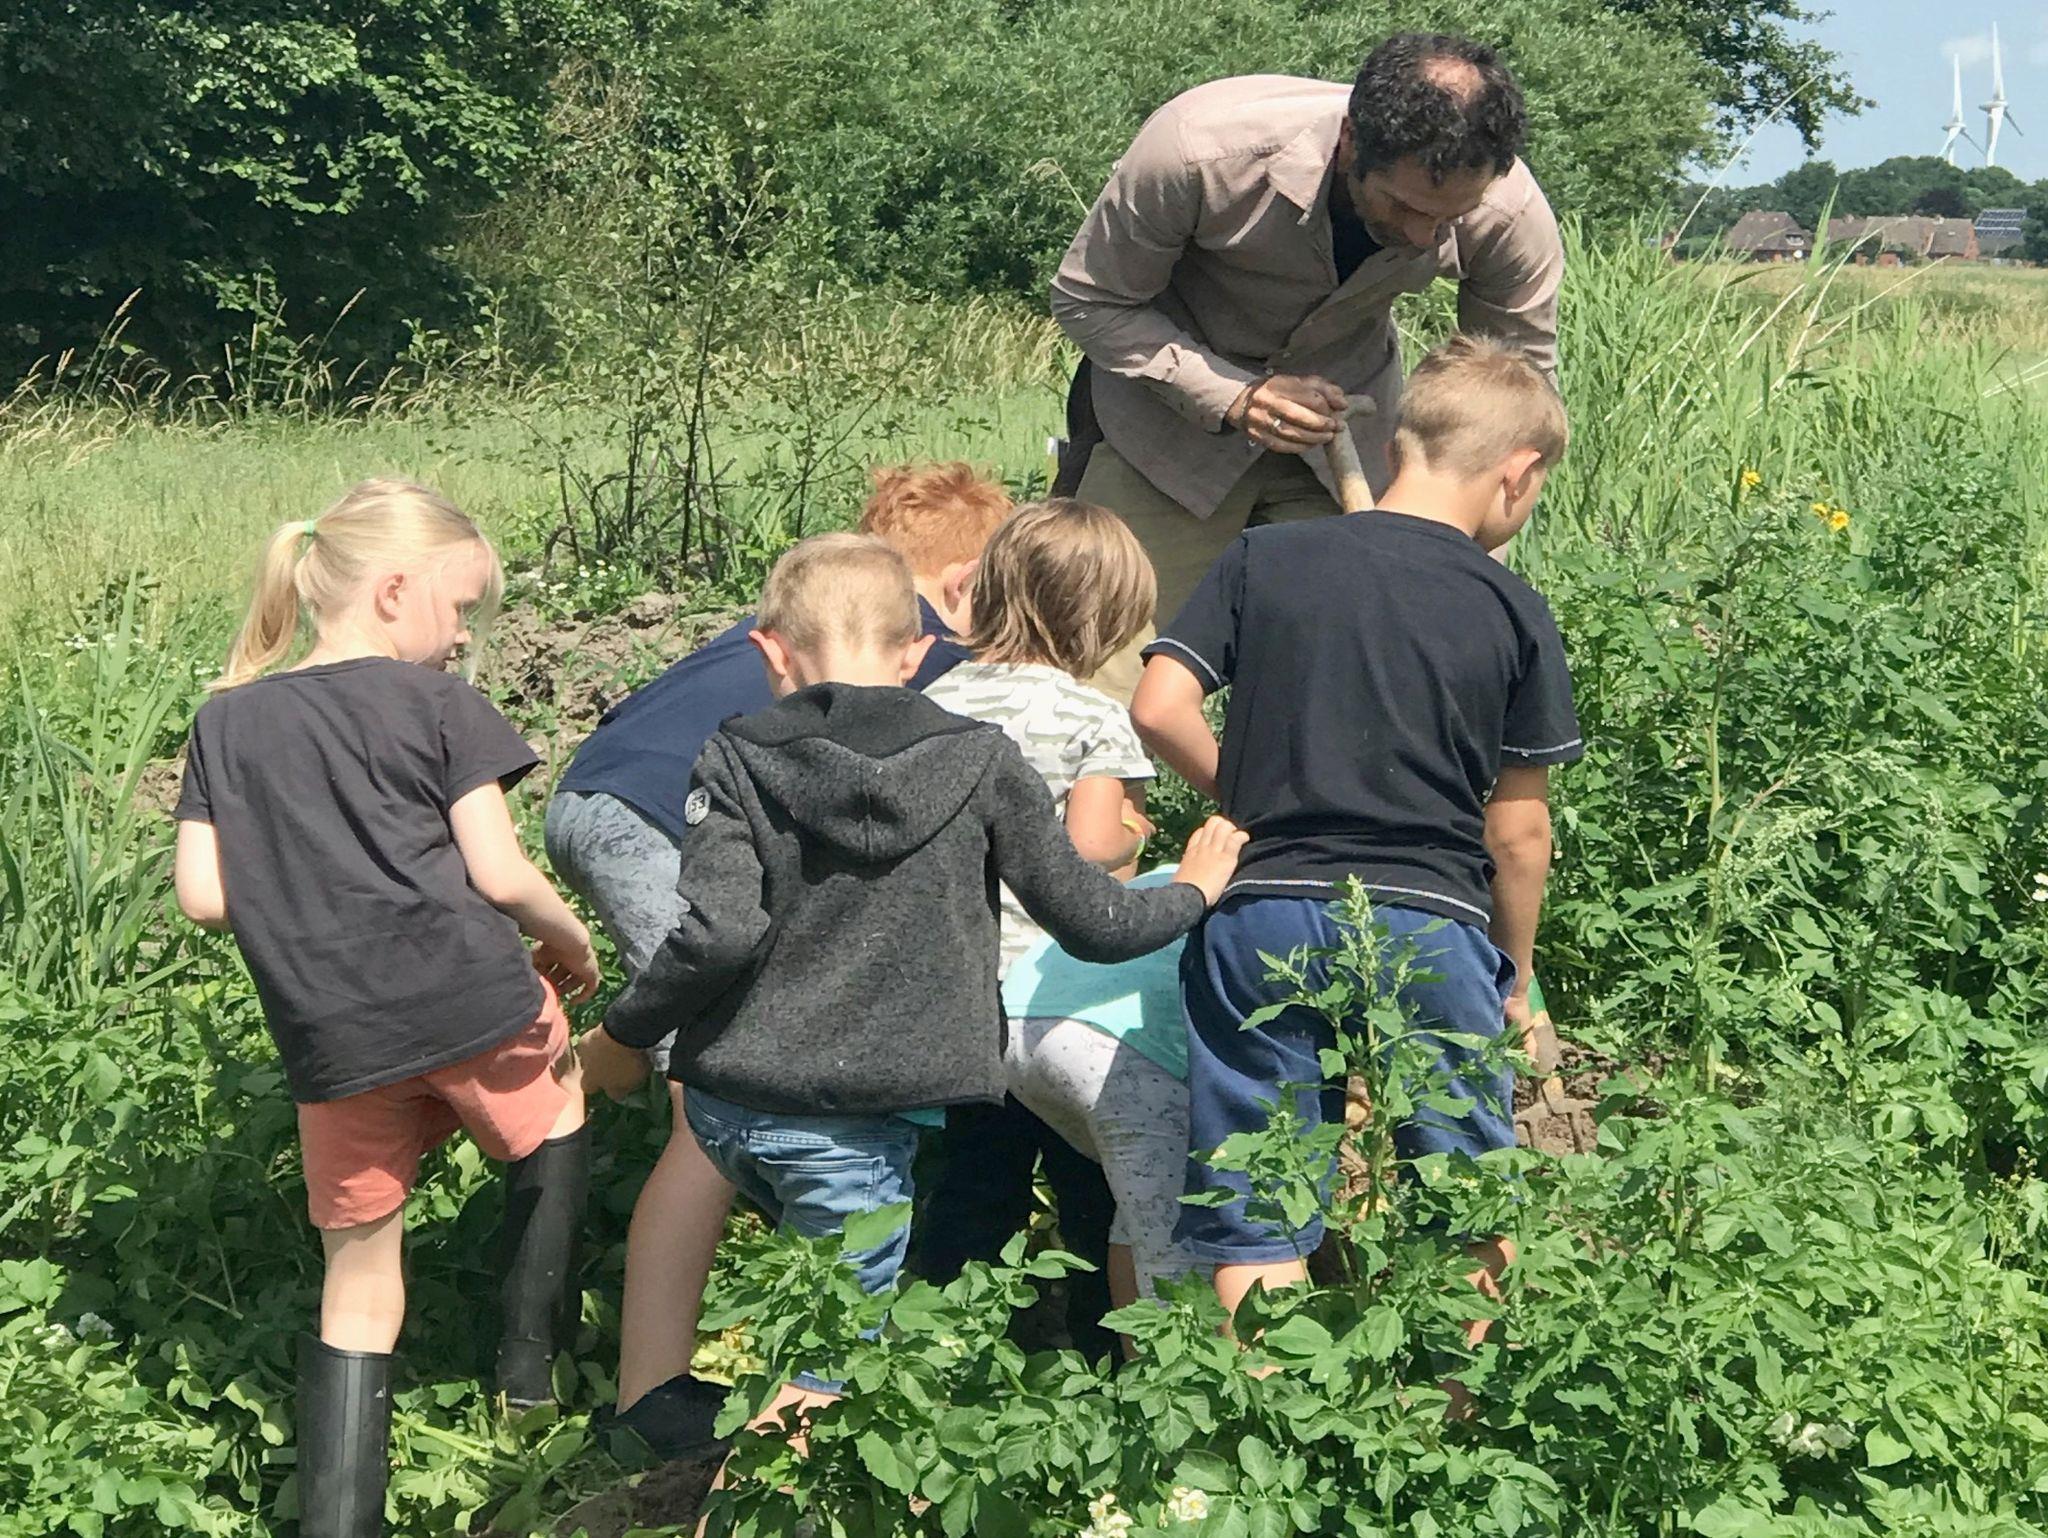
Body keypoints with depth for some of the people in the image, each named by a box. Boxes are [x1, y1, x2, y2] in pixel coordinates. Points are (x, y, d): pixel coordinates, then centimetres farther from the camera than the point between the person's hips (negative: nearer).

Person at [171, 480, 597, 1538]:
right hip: (470, 1003, -3)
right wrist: (572, 943, 9)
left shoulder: (227, 718, 10)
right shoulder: (438, 707, -3)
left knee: (359, 1275, 13)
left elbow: (203, 895, 5)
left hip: (330, 1043, 3)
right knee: (551, 1133, 28)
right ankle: (531, 1362, 28)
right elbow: (499, 872, -9)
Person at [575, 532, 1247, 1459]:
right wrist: (1194, 893, 22)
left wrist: (624, 1035, 0)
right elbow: (1089, 921, 2)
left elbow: (719, 933, -15)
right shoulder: (980, 764, -2)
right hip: (855, 1126, -3)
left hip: (729, 1101, 3)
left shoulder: (735, 763, -2)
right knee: (827, 1373, 7)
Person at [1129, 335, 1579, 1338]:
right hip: (1432, 920, -1)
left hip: (1262, 912, 1)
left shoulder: (1262, 560, 5)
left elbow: (1158, 709, -4)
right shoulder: (1511, 609, 1)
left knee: (1253, 1221, 8)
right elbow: (1518, 828, 4)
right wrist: (1516, 975, 17)